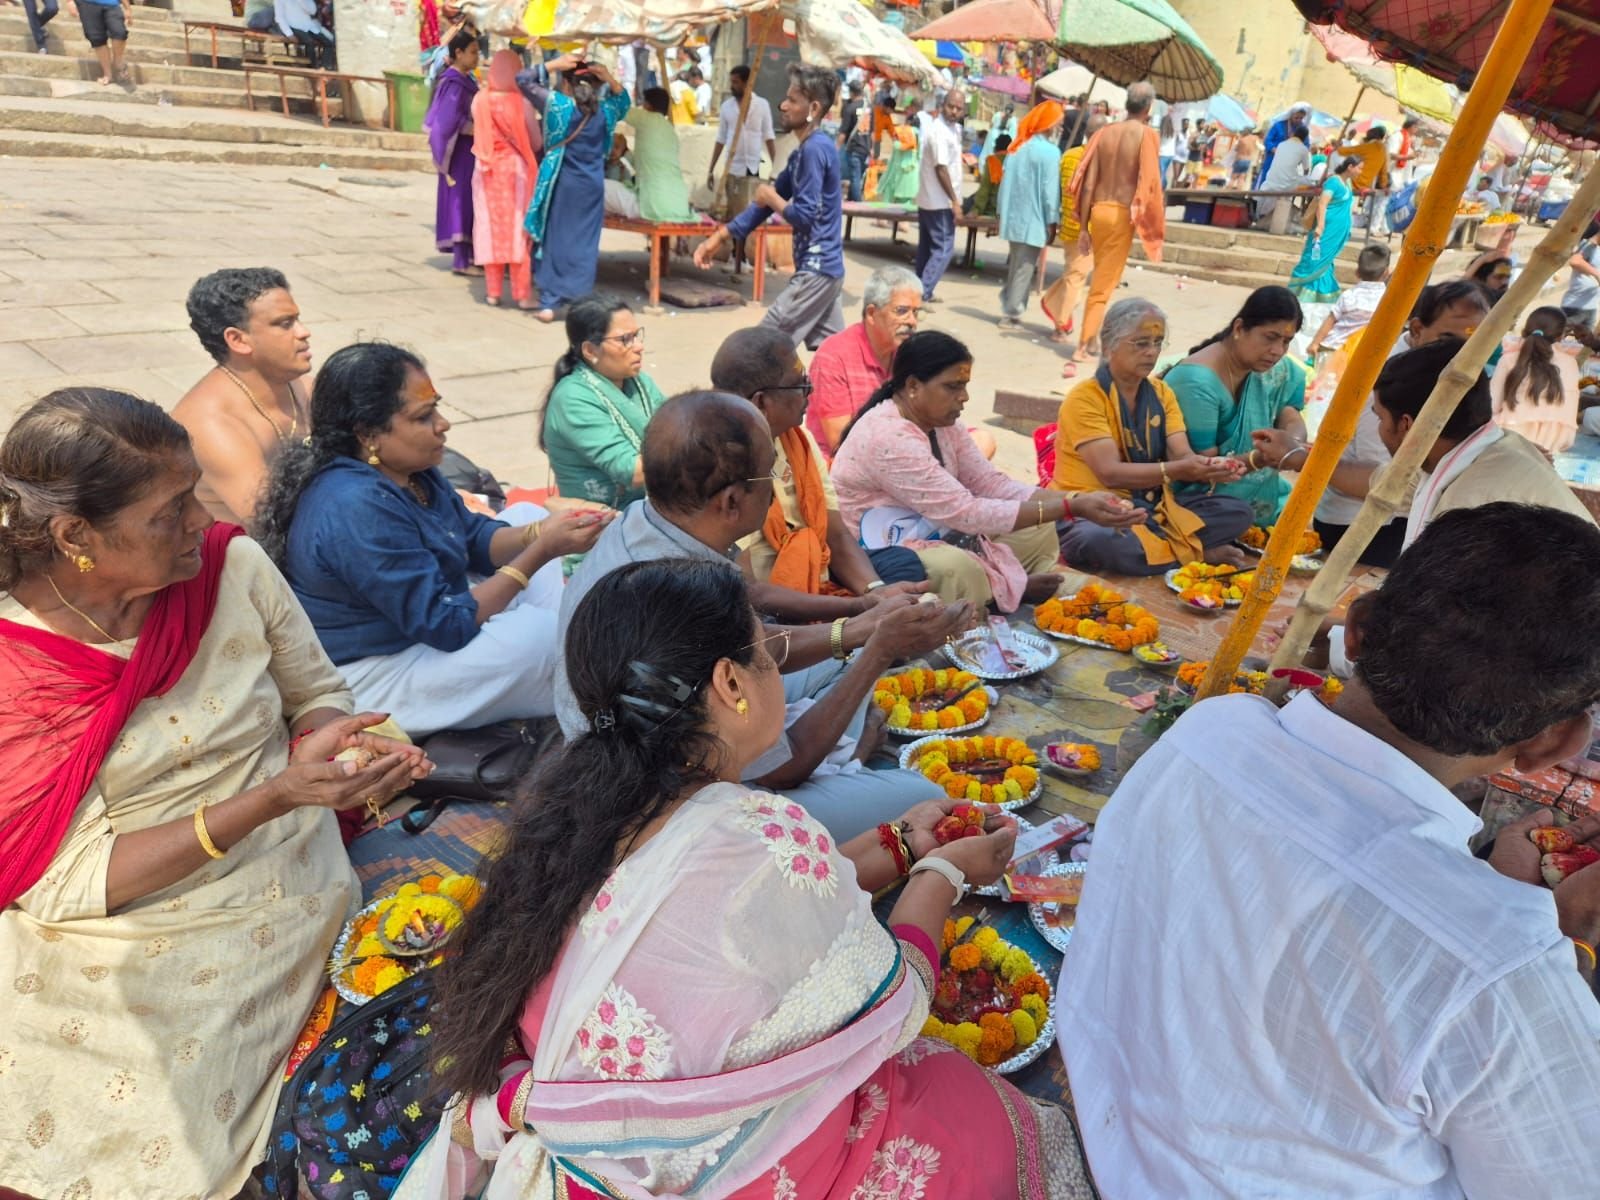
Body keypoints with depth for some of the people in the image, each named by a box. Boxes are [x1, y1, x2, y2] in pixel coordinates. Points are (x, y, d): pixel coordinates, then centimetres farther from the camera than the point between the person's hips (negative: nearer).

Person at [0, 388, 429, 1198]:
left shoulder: (234, 566, -7)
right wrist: (271, 798, -27)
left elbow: (318, 695, 7)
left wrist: (338, 747, -17)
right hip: (109, 944, 0)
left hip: (275, 912, 1)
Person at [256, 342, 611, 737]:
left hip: (422, 624, 11)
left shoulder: (404, 469, -3)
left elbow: (476, 537, 5)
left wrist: (539, 533, -16)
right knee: (541, 631, -27)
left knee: (525, 515, 11)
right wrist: (541, 553, -28)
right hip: (375, 677, -11)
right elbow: (447, 623, -30)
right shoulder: (356, 510, -31)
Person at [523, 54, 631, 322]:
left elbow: (523, 79, 0)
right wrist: (609, 78, 7)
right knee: (584, 244, 6)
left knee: (555, 240, 5)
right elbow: (623, 100, 23)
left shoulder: (557, 103, -8)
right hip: (592, 184, 2)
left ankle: (549, 303, 4)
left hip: (562, 182, -2)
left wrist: (554, 64, 0)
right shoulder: (603, 110, 2)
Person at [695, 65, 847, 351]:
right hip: (823, 266, 10)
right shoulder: (804, 150, 15)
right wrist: (719, 237, 12)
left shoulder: (815, 149, -15)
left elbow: (805, 216, -22)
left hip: (816, 269, -10)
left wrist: (772, 198, -4)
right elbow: (766, 203, 17)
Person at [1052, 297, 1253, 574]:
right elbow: (1110, 473, -22)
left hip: (1151, 507, 6)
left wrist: (1212, 468, -25)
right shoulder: (1084, 398, -12)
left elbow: (1183, 455, -2)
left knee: (1237, 511, -10)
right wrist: (1177, 470, -33)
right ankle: (1195, 551, -17)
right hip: (1093, 512, -5)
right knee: (1100, 540, -40)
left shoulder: (1161, 393, 11)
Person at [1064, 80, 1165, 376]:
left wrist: (1083, 227, 8)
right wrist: (1151, 225, -2)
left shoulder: (1104, 133, 7)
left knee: (1101, 278, 19)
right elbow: (1149, 182, -10)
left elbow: (1088, 183, 4)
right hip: (1123, 213, -5)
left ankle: (1092, 340, 28)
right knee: (1104, 285, -1)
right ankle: (1082, 348, -2)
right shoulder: (1146, 134, -5)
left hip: (1099, 210, 5)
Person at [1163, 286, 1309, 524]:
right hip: (1204, 500, -7)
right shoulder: (1198, 382, -24)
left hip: (1262, 495, 7)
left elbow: (1293, 420, -6)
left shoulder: (1276, 370, 1)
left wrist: (1293, 444, -30)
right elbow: (1203, 467, -21)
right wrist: (1262, 458, -36)